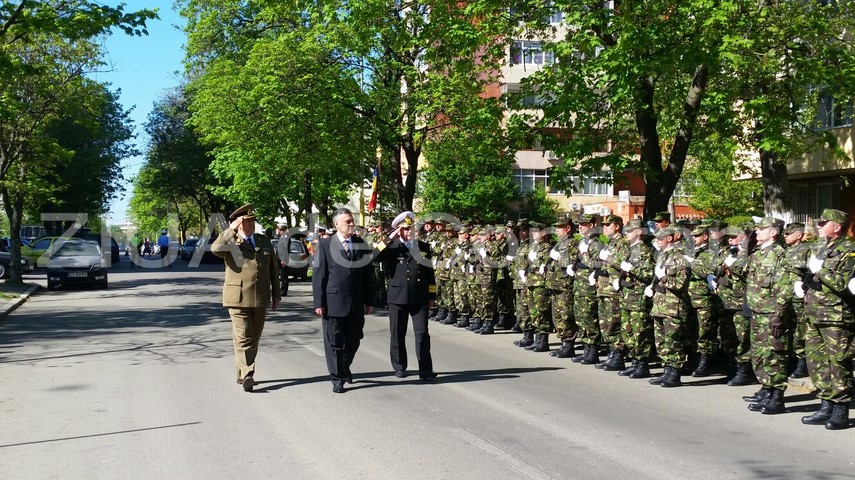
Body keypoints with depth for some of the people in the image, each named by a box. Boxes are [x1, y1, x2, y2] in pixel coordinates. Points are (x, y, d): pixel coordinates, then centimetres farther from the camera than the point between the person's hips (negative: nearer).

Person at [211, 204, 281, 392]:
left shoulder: (265, 242, 13)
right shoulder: (230, 243, -1)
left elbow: (273, 269, 17)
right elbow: (215, 249, -24)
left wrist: (276, 294, 15)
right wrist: (231, 230, -22)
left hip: (260, 299, 5)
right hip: (238, 298, -5)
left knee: (254, 338, 10)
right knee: (243, 338, -8)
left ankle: (242, 374, 22)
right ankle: (247, 376, -9)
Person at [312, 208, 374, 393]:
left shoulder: (361, 244, 7)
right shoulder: (325, 244, -2)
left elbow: (367, 274, 9)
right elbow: (318, 275, -4)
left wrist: (368, 301, 7)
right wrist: (319, 303, -9)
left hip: (356, 304, 4)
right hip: (333, 302, -3)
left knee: (353, 340, 13)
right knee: (334, 342, 2)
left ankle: (345, 367, 38)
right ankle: (337, 379, 13)